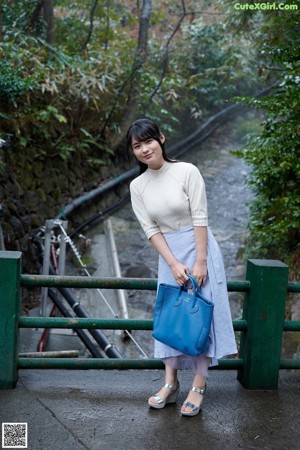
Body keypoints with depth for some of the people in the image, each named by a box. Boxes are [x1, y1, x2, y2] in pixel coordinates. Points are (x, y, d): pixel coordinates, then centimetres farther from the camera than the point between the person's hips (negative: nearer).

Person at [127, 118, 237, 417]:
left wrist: (200, 262, -16)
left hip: (199, 247, -4)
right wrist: (174, 264, -13)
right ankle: (170, 383, 15)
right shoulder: (137, 186, -1)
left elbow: (200, 218, -13)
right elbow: (151, 230, -4)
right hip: (168, 255, 4)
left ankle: (198, 386, 5)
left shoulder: (187, 171, -12)